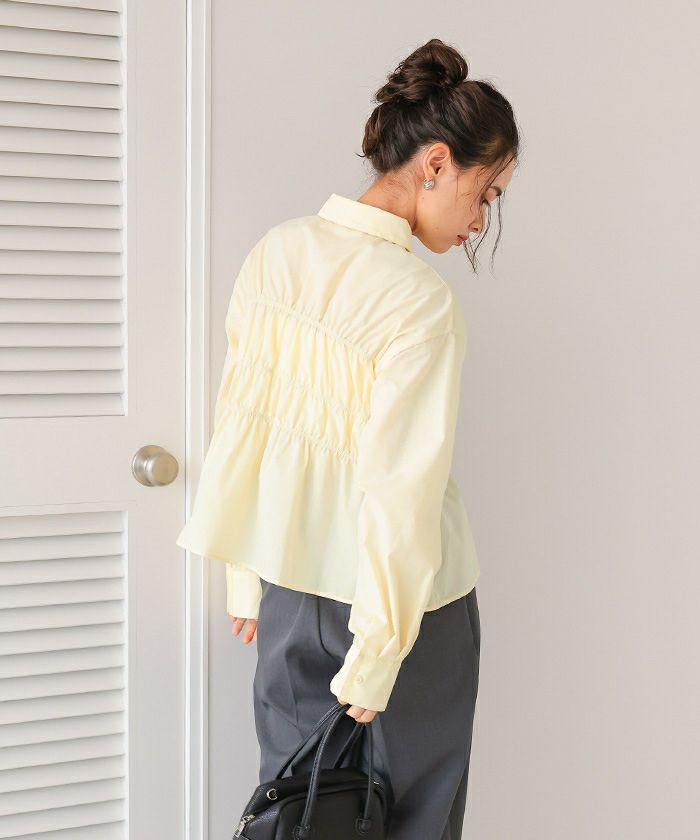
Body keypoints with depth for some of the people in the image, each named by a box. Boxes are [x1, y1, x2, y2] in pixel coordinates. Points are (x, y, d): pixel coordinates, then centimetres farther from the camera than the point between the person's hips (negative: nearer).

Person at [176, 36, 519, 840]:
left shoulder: (274, 252, -2)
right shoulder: (421, 301, -21)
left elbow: (237, 425, 4)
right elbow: (400, 490, -23)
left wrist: (247, 579, 13)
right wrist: (376, 658, -16)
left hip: (291, 588, 6)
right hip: (398, 596, -6)